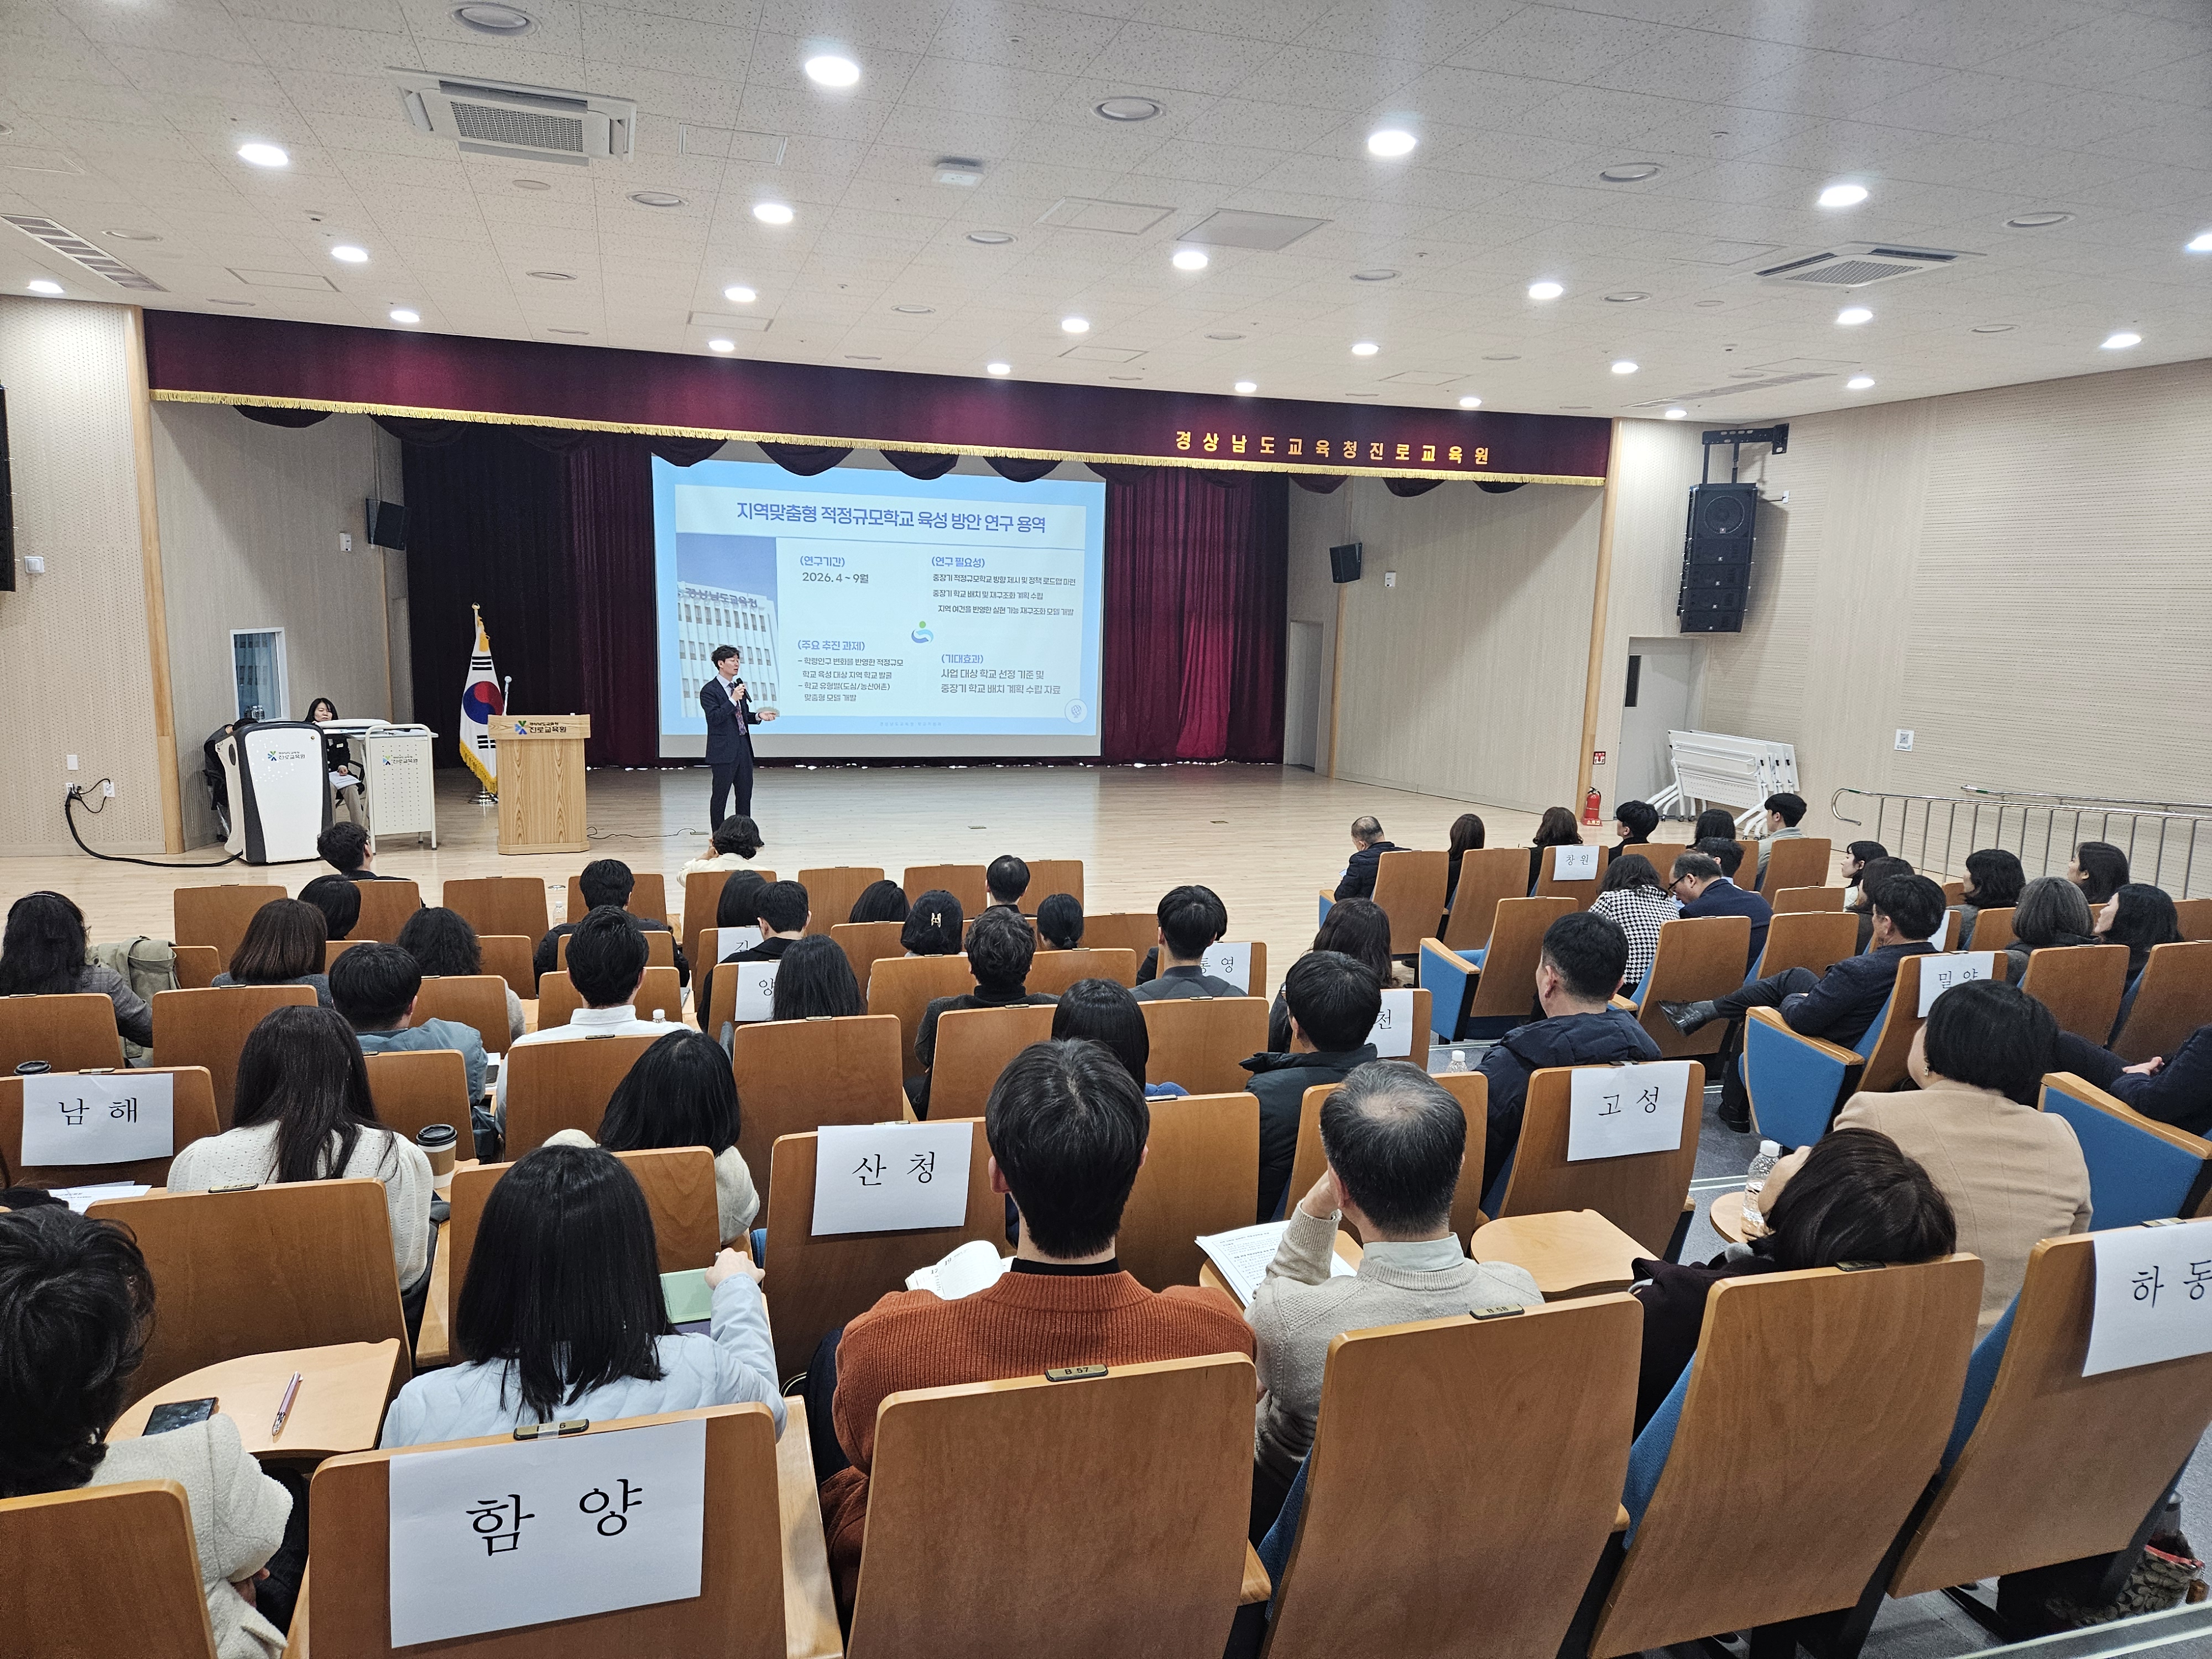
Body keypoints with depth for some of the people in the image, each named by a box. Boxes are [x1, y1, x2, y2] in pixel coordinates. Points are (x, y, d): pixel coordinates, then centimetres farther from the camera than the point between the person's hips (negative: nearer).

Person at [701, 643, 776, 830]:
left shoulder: (738, 685, 14)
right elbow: (714, 718, -21)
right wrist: (733, 699, -26)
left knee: (745, 793, 11)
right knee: (720, 795, 1)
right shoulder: (709, 691, -9)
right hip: (724, 751, -7)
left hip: (743, 749, 7)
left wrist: (759, 716, 4)